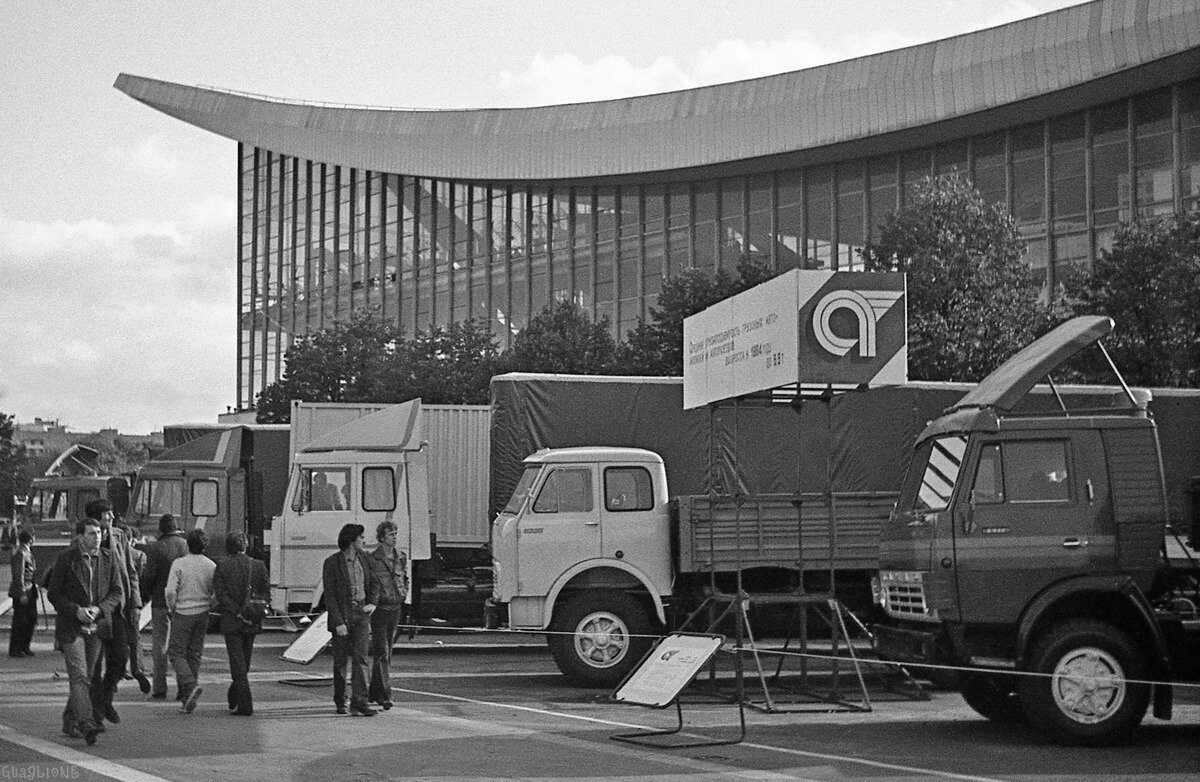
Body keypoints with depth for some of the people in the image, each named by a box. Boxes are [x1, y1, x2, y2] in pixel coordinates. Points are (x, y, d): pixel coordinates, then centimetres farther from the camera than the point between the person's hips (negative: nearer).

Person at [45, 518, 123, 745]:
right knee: (79, 676, -13)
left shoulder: (108, 559, 5)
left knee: (89, 676, 10)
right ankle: (87, 724, -22)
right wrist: (76, 611, -15)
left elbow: (117, 592, 7)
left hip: (98, 626, 4)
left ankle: (70, 721, 25)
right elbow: (53, 592, -2)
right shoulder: (66, 559, -3)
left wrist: (99, 609, -10)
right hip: (71, 626, -4)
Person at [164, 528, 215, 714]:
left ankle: (191, 685, -19)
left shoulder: (179, 564, -9)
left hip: (183, 613, -4)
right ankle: (187, 699, 11)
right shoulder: (211, 566, 0)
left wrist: (172, 608, 2)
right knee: (194, 654, 10)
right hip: (202, 615, 4)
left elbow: (170, 591, -14)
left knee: (177, 652, 4)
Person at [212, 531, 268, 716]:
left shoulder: (222, 566, -5)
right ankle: (234, 700, 29)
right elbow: (266, 592, 0)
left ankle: (246, 705, -9)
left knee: (238, 663, -2)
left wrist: (237, 613, -15)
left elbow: (220, 593, -12)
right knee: (244, 662, 18)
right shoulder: (258, 566, 3)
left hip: (231, 622, -3)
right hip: (252, 623, 3)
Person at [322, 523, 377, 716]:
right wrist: (338, 622, -17)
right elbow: (329, 595, -12)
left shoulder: (363, 558, 5)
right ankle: (340, 701, 23)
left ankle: (359, 702, -12)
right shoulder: (332, 563, -10)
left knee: (360, 657, -8)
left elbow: (372, 582, 20)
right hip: (341, 614, -3)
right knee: (340, 660, 7)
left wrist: (372, 603, 4)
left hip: (361, 613, 3)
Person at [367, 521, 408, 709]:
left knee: (386, 652, 13)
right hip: (379, 608, -6)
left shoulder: (401, 557, 9)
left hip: (395, 608, 6)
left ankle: (374, 692, 24)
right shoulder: (372, 559, -10)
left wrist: (404, 593, 9)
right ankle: (385, 695, -13)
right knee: (382, 652, -10)